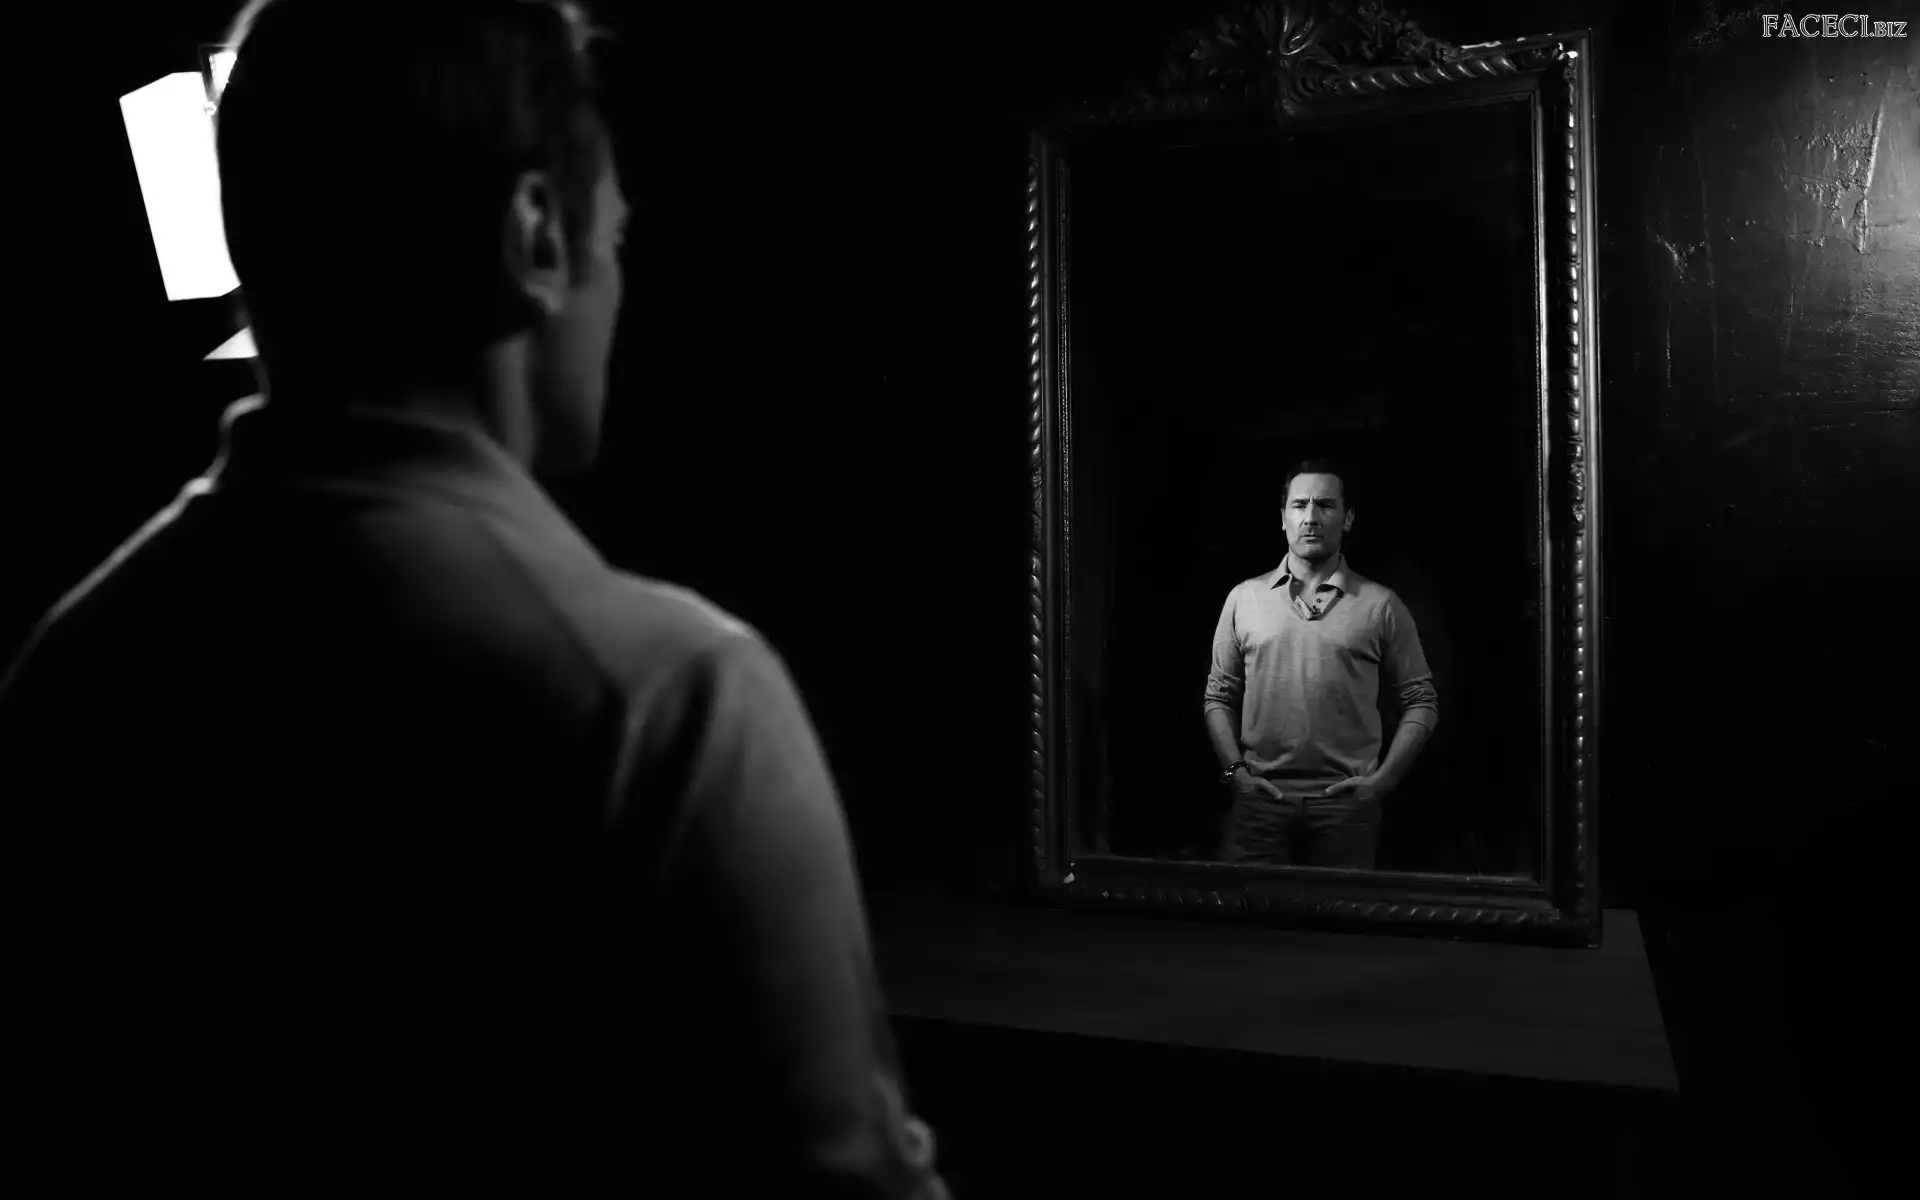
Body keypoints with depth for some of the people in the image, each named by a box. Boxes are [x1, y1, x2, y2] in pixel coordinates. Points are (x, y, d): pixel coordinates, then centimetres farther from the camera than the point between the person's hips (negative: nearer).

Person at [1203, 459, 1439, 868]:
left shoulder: (1381, 605, 5)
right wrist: (1234, 770, -2)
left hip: (1346, 801, -1)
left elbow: (1421, 701, 6)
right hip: (1259, 798, 1)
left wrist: (1384, 779, -4)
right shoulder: (1244, 598, 9)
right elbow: (1219, 696, 11)